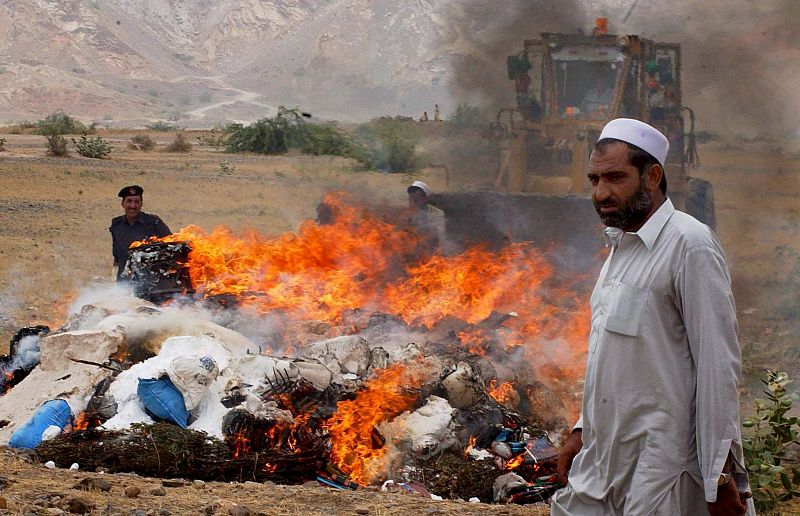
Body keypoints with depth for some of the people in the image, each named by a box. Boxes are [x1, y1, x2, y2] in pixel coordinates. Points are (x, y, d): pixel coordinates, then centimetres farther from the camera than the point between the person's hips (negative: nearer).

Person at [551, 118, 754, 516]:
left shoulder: (691, 245, -13)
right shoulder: (620, 245, 15)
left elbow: (718, 365, -17)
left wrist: (720, 476, -18)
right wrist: (583, 430, 20)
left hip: (661, 468, -8)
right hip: (600, 458, 8)